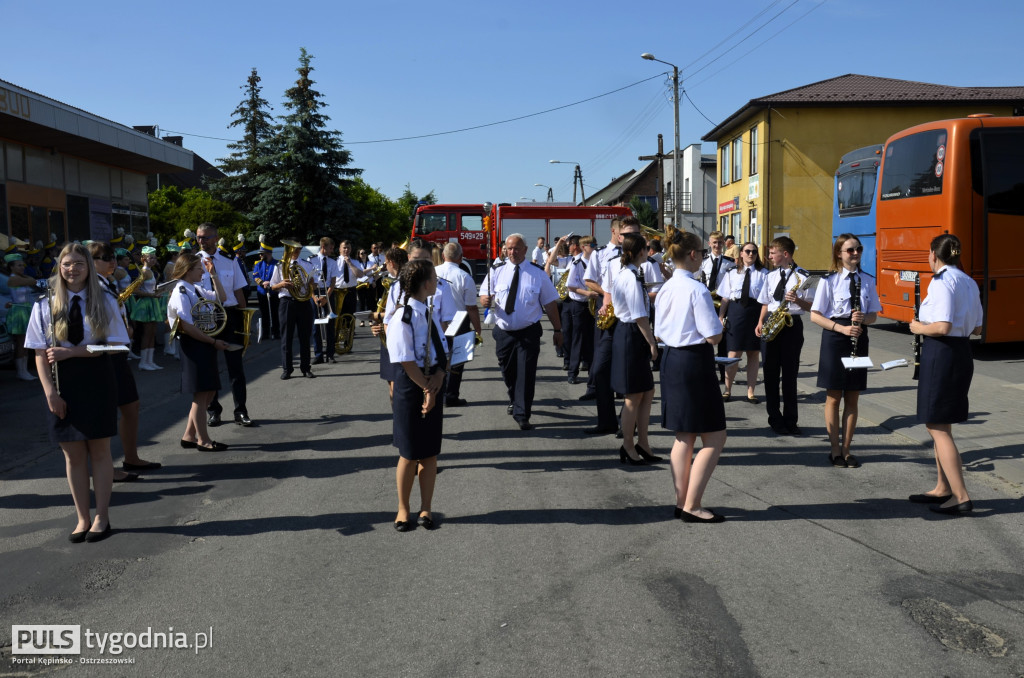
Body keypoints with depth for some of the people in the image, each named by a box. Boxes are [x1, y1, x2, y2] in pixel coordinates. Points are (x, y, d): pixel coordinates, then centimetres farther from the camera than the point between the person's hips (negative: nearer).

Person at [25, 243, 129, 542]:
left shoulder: (105, 302, -2)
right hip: (62, 383, 1)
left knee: (99, 451, 6)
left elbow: (114, 345, -8)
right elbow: (41, 354, -2)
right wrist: (50, 392, -10)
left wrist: (71, 352, -17)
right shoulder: (45, 306, 0)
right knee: (73, 455, 6)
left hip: (97, 381, -1)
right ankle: (83, 518, 17)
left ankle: (101, 517, 17)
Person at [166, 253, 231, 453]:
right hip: (193, 345, -9)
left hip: (205, 345, 10)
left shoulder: (196, 290, 12)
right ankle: (203, 440, 9)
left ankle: (189, 436, 21)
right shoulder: (180, 293, -14)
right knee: (201, 393, -2)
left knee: (209, 391, 13)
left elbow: (221, 298, 19)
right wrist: (213, 341, -15)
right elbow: (188, 327, -20)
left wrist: (213, 275, 10)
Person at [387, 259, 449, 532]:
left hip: (434, 384, 7)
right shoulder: (403, 318, -16)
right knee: (410, 454, 4)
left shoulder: (430, 313, 8)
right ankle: (403, 509, 22)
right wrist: (427, 389, -12)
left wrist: (438, 377, -10)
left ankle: (426, 508, 23)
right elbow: (407, 362, -17)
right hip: (411, 386, -7)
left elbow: (442, 351, 7)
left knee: (430, 452, 11)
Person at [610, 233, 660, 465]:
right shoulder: (632, 277, -18)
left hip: (623, 331, 10)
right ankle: (628, 448, 13)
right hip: (632, 336, -10)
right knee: (634, 397, 1)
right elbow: (640, 316, -20)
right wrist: (652, 343, -14)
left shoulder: (622, 274, 12)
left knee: (647, 393, 13)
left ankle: (642, 445, 20)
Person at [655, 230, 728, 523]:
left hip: (671, 359, 9)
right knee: (714, 437, 0)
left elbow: (659, 333, 14)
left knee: (684, 436, 16)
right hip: (695, 362, -9)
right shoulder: (697, 290, -16)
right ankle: (692, 506, 0)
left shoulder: (665, 289, 8)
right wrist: (720, 323, 3)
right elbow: (713, 336, -17)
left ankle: (681, 501, 21)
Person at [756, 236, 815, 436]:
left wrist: (797, 300, -21)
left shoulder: (803, 276, -3)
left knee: (789, 374, 0)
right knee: (771, 374, 4)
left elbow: (810, 306, -2)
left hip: (792, 325, -4)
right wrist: (760, 322, 3)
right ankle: (775, 419, 12)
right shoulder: (770, 276, 13)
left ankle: (790, 421, 8)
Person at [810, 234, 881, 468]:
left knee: (852, 398, 7)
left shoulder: (867, 280, 6)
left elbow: (873, 315, 10)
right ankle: (835, 450, 12)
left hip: (859, 338, 4)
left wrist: (864, 318, -13)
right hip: (834, 339, -3)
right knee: (834, 397, 2)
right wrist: (842, 328, -18)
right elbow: (815, 316, -8)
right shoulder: (829, 281, -6)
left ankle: (846, 450, 17)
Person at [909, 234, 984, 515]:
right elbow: (976, 327, 16)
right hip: (963, 354, 9)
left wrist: (919, 328, -7)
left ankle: (961, 497, -2)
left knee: (937, 427, -3)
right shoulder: (969, 282, 12)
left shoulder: (941, 282, -16)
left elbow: (942, 327, -24)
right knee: (939, 424, 18)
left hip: (940, 355, -9)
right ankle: (943, 489, 27)